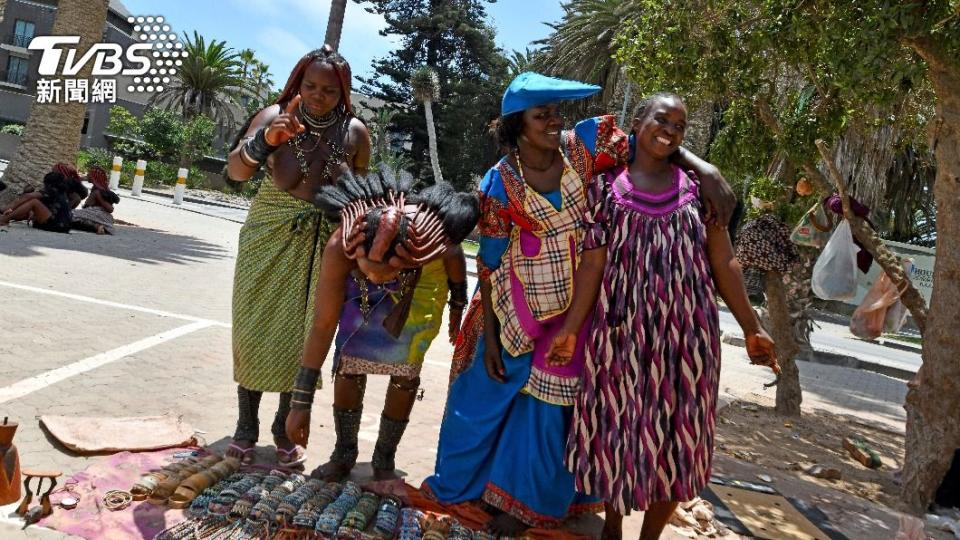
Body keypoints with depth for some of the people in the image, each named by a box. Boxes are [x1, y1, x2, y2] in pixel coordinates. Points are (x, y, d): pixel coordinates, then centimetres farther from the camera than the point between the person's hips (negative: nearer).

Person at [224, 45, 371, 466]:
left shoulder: (355, 133, -4)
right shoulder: (275, 115, -9)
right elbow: (235, 171, -19)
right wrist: (263, 141, -37)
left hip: (322, 247, 1)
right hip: (268, 240, -1)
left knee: (301, 336, 5)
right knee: (255, 330, 3)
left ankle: (285, 427, 20)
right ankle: (246, 426, 18)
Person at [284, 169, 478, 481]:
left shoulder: (432, 238, -43)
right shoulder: (340, 247, -41)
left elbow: (455, 260, -17)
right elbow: (322, 326, -36)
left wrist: (458, 306, 2)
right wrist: (301, 403, -33)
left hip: (421, 285, 0)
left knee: (405, 373, -2)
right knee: (349, 364, -6)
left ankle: (384, 461, 17)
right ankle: (343, 456, 16)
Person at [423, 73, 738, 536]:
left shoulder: (585, 144, -11)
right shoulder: (501, 184, -13)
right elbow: (488, 264, -8)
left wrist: (705, 168, -23)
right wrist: (489, 336, -7)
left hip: (573, 310, 1)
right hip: (515, 309, -1)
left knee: (548, 405, 10)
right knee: (485, 396, 13)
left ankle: (521, 500, 30)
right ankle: (458, 480, 39)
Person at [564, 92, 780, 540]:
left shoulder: (699, 186, 6)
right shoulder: (606, 189, 2)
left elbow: (723, 263, 5)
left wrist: (751, 328, 4)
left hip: (686, 332, 2)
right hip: (623, 329, -1)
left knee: (675, 435, 8)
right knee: (619, 428, 9)